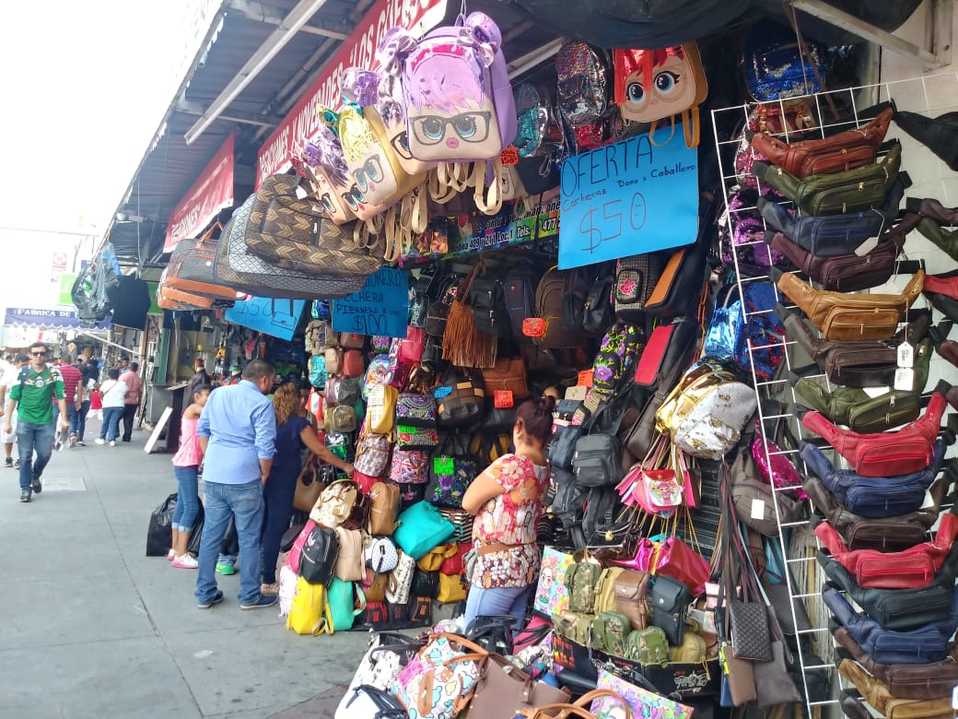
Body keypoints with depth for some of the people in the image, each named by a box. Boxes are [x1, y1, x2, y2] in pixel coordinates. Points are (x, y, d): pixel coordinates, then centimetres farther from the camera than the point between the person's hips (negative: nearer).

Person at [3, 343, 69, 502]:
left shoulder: (54, 373, -2)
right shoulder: (22, 373, -4)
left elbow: (60, 396, -1)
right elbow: (13, 398, -1)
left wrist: (64, 419, -6)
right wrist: (7, 421, -2)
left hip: (46, 421, 1)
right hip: (25, 421, -1)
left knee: (45, 454, 5)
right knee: (25, 457, 3)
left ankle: (35, 477, 34)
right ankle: (25, 488, 15)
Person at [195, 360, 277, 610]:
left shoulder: (217, 394, 9)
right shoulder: (262, 403, -10)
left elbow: (202, 430, 15)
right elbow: (265, 448, -14)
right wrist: (264, 476, 1)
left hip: (213, 477, 6)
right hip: (245, 480, -6)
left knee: (211, 535, 13)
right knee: (249, 539, 6)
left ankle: (205, 594, 22)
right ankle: (250, 596, 16)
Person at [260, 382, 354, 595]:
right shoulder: (298, 423, -8)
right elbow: (321, 451, -7)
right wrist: (345, 467, 1)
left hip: (263, 479, 6)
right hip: (282, 482, -6)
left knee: (263, 527, 14)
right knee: (275, 530, 0)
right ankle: (268, 582, 5)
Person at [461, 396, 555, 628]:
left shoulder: (510, 465, -20)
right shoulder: (545, 469, 5)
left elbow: (469, 503, -9)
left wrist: (489, 471, 3)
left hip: (498, 567, -8)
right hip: (528, 564, 8)